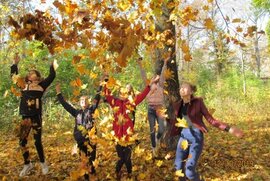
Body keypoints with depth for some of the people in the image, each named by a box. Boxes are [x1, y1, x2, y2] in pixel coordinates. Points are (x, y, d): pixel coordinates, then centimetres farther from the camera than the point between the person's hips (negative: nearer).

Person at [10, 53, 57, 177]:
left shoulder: (41, 85, 2)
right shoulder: (24, 85, 10)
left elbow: (52, 76, -1)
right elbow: (14, 76, 20)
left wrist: (53, 63, -1)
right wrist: (15, 64, 14)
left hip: (37, 117, -3)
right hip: (25, 117, 3)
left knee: (37, 141, 4)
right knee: (22, 141, 4)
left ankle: (43, 163, 23)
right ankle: (27, 164, 23)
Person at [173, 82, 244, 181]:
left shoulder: (198, 102, -8)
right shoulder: (178, 105, 5)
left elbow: (211, 120, -7)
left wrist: (228, 128, -16)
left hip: (197, 136, -5)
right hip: (184, 135, 5)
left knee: (189, 171, -8)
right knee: (178, 166, 8)